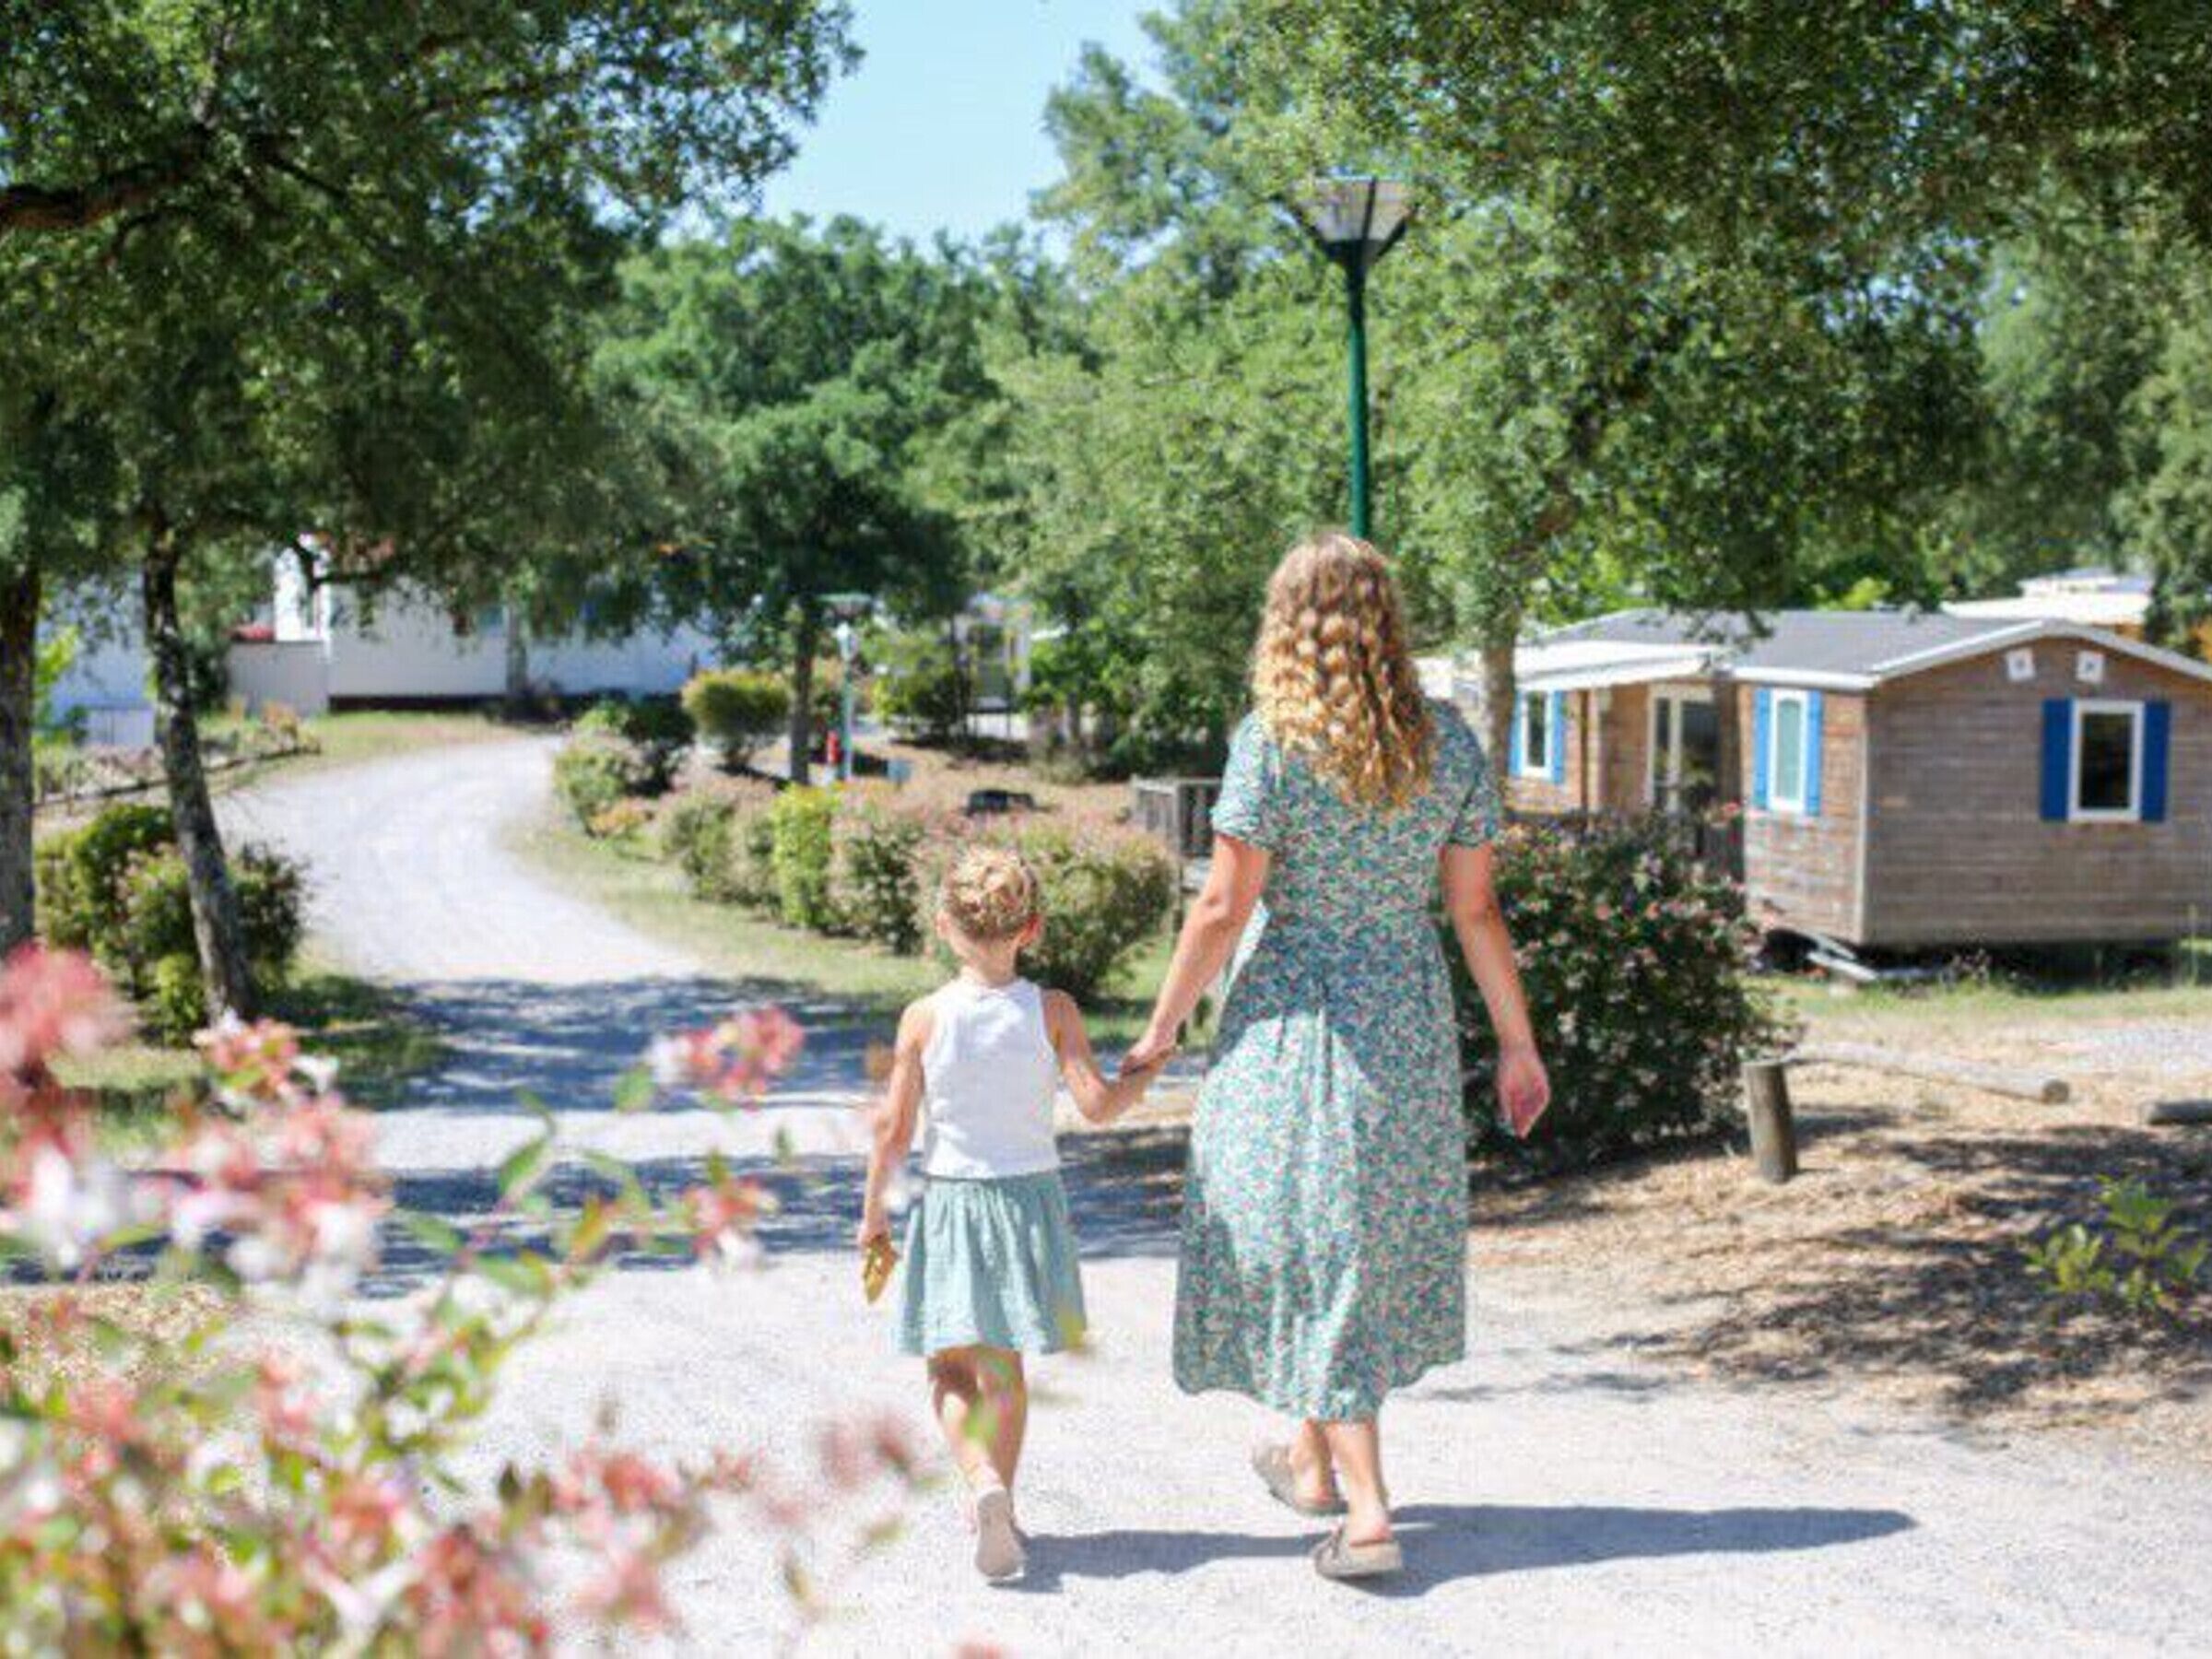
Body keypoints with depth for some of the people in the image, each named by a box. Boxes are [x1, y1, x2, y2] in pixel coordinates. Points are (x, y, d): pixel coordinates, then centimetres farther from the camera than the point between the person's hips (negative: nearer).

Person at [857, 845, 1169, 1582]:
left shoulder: (924, 1017, -9)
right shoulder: (1054, 1011, -8)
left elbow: (893, 1128, -6)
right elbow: (1098, 1104, -13)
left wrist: (873, 1211, 6)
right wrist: (1145, 1073, 8)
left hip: (949, 1202, -1)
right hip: (1029, 1195, 1)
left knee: (951, 1368, 7)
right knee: (1003, 1368, 14)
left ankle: (984, 1483, -18)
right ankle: (998, 1510, 22)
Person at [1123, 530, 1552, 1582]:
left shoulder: (1273, 742, -14)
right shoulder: (1447, 742, -1)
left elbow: (1223, 907, -14)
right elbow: (1475, 908, 2)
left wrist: (1163, 1028, -3)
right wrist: (1517, 1041, 10)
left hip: (1295, 1015, -5)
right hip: (1411, 1017, 5)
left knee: (1314, 1250, 3)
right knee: (1388, 1229, 19)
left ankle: (1366, 1510, 0)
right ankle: (1311, 1458, 35)